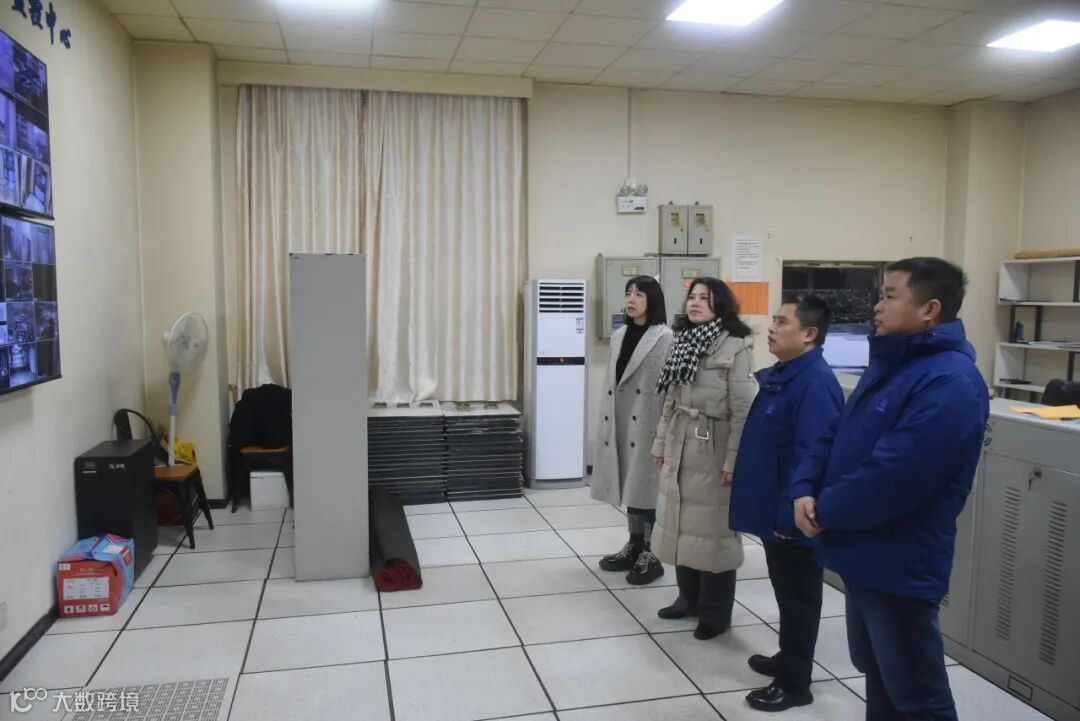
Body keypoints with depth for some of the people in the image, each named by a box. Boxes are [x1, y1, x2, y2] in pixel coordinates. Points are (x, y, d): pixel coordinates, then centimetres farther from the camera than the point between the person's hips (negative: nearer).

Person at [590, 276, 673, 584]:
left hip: (648, 423, -7)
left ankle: (652, 556, 14)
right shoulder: (618, 336, 13)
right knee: (630, 485, 15)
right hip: (622, 423, 7)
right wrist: (605, 423, 14)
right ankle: (634, 547, 28)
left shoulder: (666, 338, -10)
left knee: (648, 487, 1)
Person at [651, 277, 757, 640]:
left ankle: (715, 613, 17)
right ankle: (688, 598, 30)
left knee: (712, 528, 3)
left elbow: (743, 410, -14)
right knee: (680, 524, 14)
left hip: (713, 449, -7)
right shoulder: (683, 342, 10)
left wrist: (734, 460, -16)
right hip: (679, 447, 7)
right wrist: (661, 443, 14)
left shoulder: (736, 347, -11)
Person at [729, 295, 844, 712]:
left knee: (798, 596, 5)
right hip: (773, 509, 9)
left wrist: (790, 514, -24)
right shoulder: (781, 374, 9)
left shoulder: (815, 383, -23)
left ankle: (795, 684, 19)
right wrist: (757, 491, 21)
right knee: (785, 591, 22)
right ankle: (788, 659, 38)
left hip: (792, 517, -9)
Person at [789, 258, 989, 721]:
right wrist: (805, 490, -6)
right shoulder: (888, 366, 11)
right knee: (879, 677, 24)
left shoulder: (949, 383, -22)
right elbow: (836, 435, 11)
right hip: (863, 556, 9)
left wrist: (824, 511, -14)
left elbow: (891, 478, -28)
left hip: (899, 566, -9)